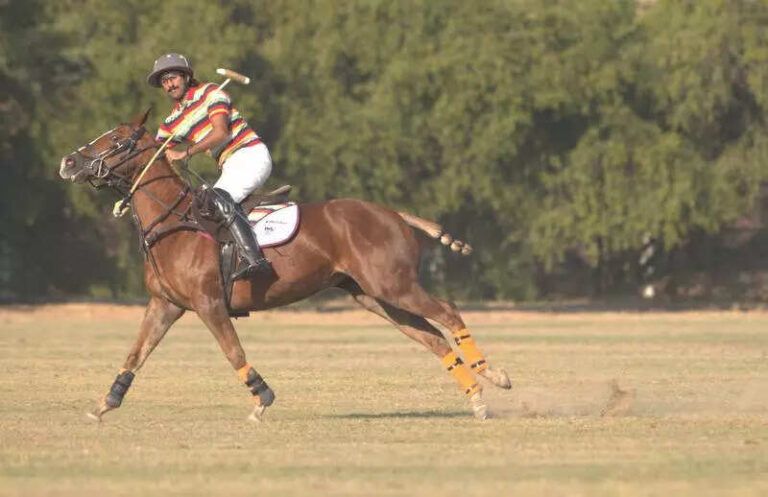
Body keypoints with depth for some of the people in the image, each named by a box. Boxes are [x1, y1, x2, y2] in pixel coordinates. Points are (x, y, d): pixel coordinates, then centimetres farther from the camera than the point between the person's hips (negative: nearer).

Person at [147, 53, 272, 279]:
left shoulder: (209, 93, -4)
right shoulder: (171, 124, 17)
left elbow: (221, 133, -17)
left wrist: (186, 153, -23)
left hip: (252, 154, -9)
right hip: (230, 167, 9)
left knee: (219, 199, -31)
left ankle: (253, 258, -46)